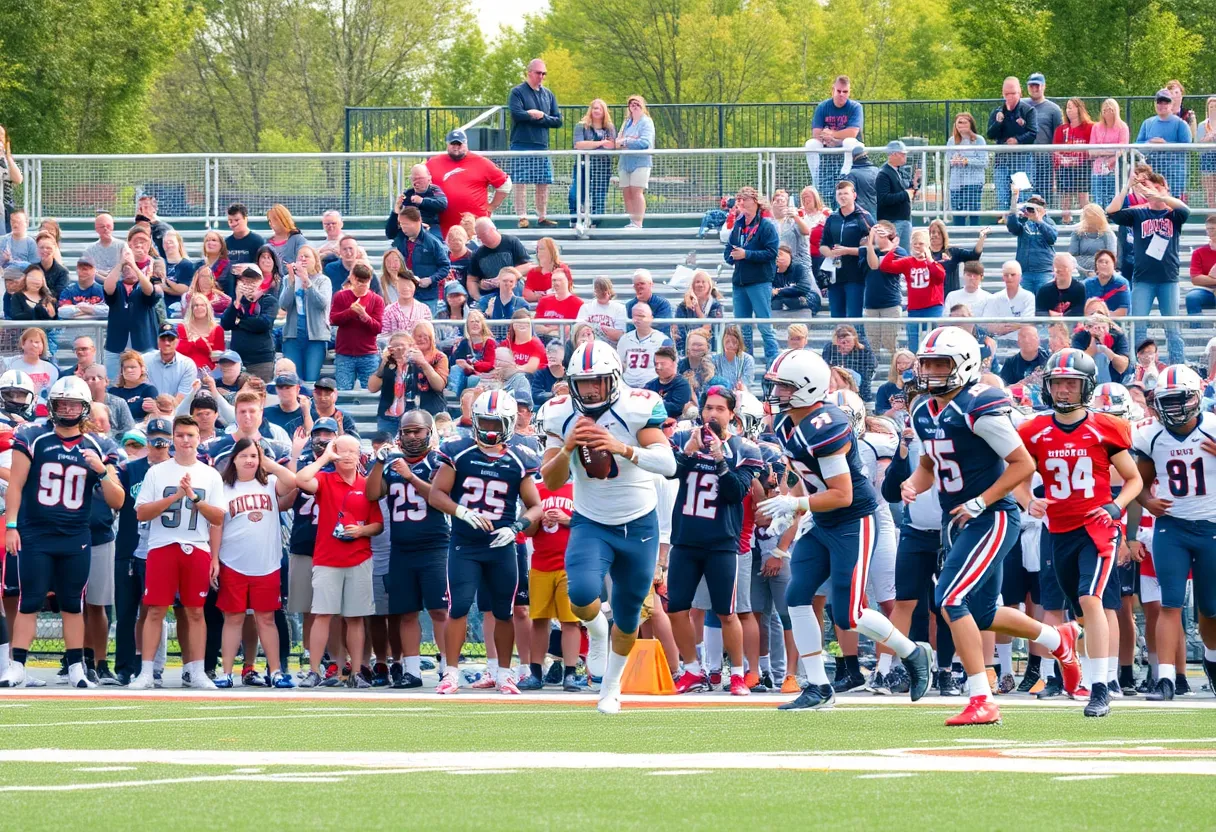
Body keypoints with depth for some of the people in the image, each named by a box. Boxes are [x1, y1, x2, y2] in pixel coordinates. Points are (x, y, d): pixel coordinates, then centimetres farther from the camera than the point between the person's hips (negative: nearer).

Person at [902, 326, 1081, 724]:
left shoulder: (979, 409, -17)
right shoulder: (924, 413, 7)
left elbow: (1023, 464, -16)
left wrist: (979, 503, -19)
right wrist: (914, 483, 0)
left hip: (992, 518, -9)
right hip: (955, 522, 9)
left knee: (951, 599, -20)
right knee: (982, 615, 16)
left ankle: (981, 701, -15)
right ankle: (1059, 640, 42)